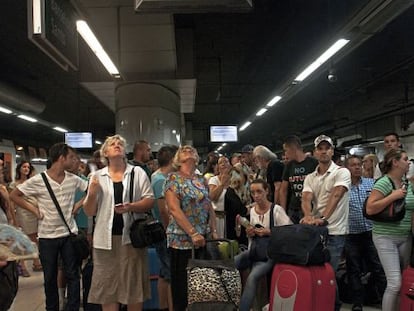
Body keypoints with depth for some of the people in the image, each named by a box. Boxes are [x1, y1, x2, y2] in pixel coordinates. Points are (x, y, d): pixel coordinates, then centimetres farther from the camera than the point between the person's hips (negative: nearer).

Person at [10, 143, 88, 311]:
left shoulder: (73, 179, -2)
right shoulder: (38, 180, -11)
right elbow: (14, 195, -3)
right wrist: (34, 209, -7)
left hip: (69, 233, 2)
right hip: (47, 236, -2)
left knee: (72, 275, 6)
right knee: (50, 277, 12)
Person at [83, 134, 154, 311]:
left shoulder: (137, 172, 5)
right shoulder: (97, 176, 8)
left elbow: (150, 201, -1)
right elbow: (89, 212, 7)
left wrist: (130, 207, -18)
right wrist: (92, 194, -11)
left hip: (131, 235, -1)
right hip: (106, 237, 1)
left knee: (133, 283, 5)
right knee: (107, 284, 6)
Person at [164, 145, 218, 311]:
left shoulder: (202, 180, 13)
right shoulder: (173, 178, -5)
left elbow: (209, 207, 14)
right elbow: (174, 209, -14)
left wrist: (214, 231, 2)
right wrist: (193, 233, -19)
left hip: (203, 239, 5)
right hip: (181, 239, -5)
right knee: (182, 283, 2)